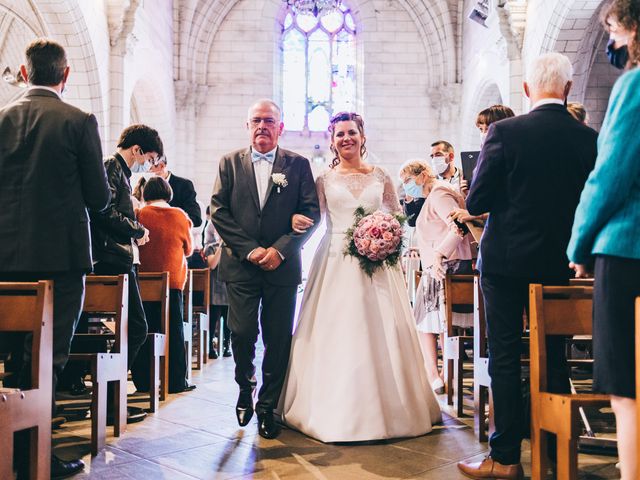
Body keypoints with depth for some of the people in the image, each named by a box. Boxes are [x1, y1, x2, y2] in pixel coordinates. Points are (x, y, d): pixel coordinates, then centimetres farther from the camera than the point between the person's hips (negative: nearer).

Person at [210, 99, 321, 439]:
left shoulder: (298, 165, 6)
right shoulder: (230, 163, 8)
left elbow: (312, 212, 0)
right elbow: (218, 211, 1)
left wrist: (280, 249, -12)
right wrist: (249, 249, -10)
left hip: (282, 266, 0)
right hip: (240, 265, 0)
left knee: (278, 340, 4)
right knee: (242, 333, -4)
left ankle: (268, 407, 21)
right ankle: (245, 386, 27)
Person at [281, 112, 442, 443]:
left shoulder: (380, 177, 9)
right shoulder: (324, 179, 8)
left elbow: (397, 217, 13)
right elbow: (312, 217, 4)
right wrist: (297, 220, -17)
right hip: (335, 263, 0)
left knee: (380, 334, 0)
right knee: (335, 333, -2)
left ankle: (385, 407, 13)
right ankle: (337, 410, 9)